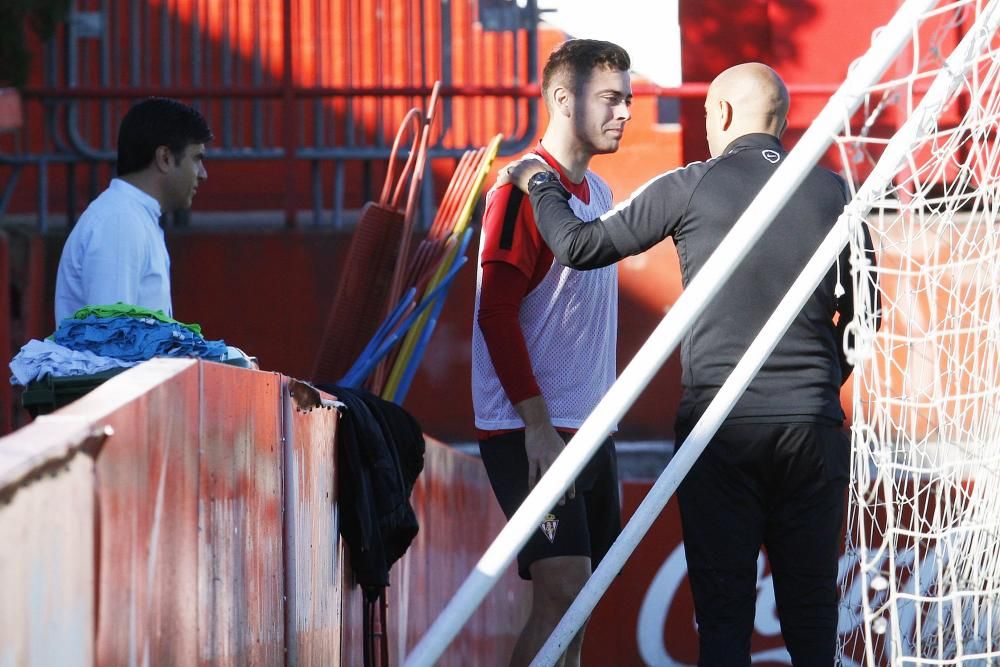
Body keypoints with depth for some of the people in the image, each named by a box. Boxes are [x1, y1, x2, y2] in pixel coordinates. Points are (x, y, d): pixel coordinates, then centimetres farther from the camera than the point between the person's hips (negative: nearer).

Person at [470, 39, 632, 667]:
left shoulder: (598, 193, 16)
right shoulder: (525, 190, -11)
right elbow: (495, 313, -16)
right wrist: (537, 424, -21)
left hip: (589, 429, 9)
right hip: (531, 431, -9)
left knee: (578, 596, 7)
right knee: (563, 587, -17)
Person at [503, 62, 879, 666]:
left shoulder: (691, 187, -3)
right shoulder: (831, 191, 4)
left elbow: (579, 247, 3)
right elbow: (861, 310, 11)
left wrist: (538, 184, 21)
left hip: (718, 427, -2)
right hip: (812, 424, 2)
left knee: (723, 614, 2)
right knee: (811, 611, 6)